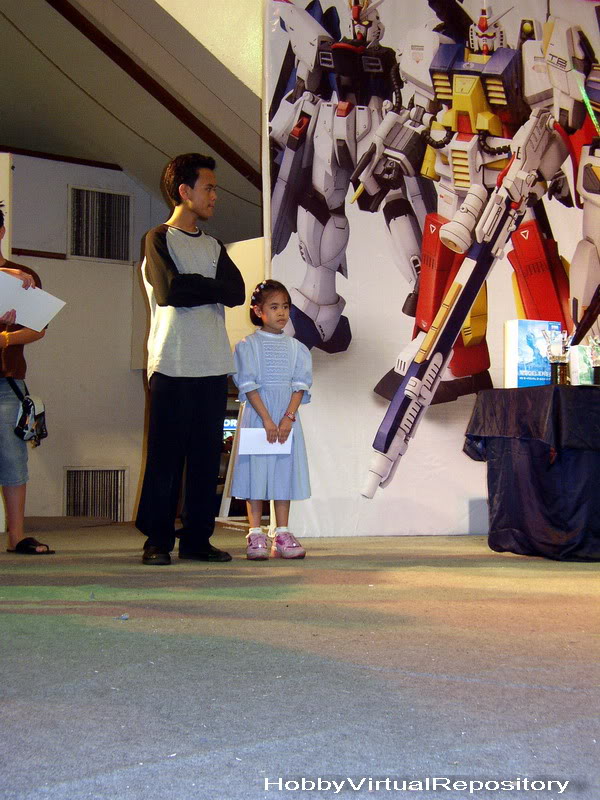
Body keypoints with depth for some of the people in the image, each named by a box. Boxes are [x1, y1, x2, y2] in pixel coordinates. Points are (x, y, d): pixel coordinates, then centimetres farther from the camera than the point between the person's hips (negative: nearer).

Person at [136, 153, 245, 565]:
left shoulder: (213, 246, 20)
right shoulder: (159, 238, 3)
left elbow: (236, 293, 3)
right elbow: (169, 291, -14)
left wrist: (191, 286, -8)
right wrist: (210, 287, -2)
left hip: (213, 365, 5)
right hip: (172, 365, -5)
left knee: (207, 455, 4)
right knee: (166, 455, -4)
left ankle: (197, 538, 10)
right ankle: (158, 541, 2)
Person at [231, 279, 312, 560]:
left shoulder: (296, 347, 9)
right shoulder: (248, 345, -1)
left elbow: (300, 384, 2)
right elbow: (248, 385, -8)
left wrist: (288, 417, -11)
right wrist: (267, 420, -15)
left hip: (287, 416, 4)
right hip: (257, 415, -3)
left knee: (285, 471, 4)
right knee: (256, 471, -4)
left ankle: (282, 535, 10)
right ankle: (255, 535, 2)